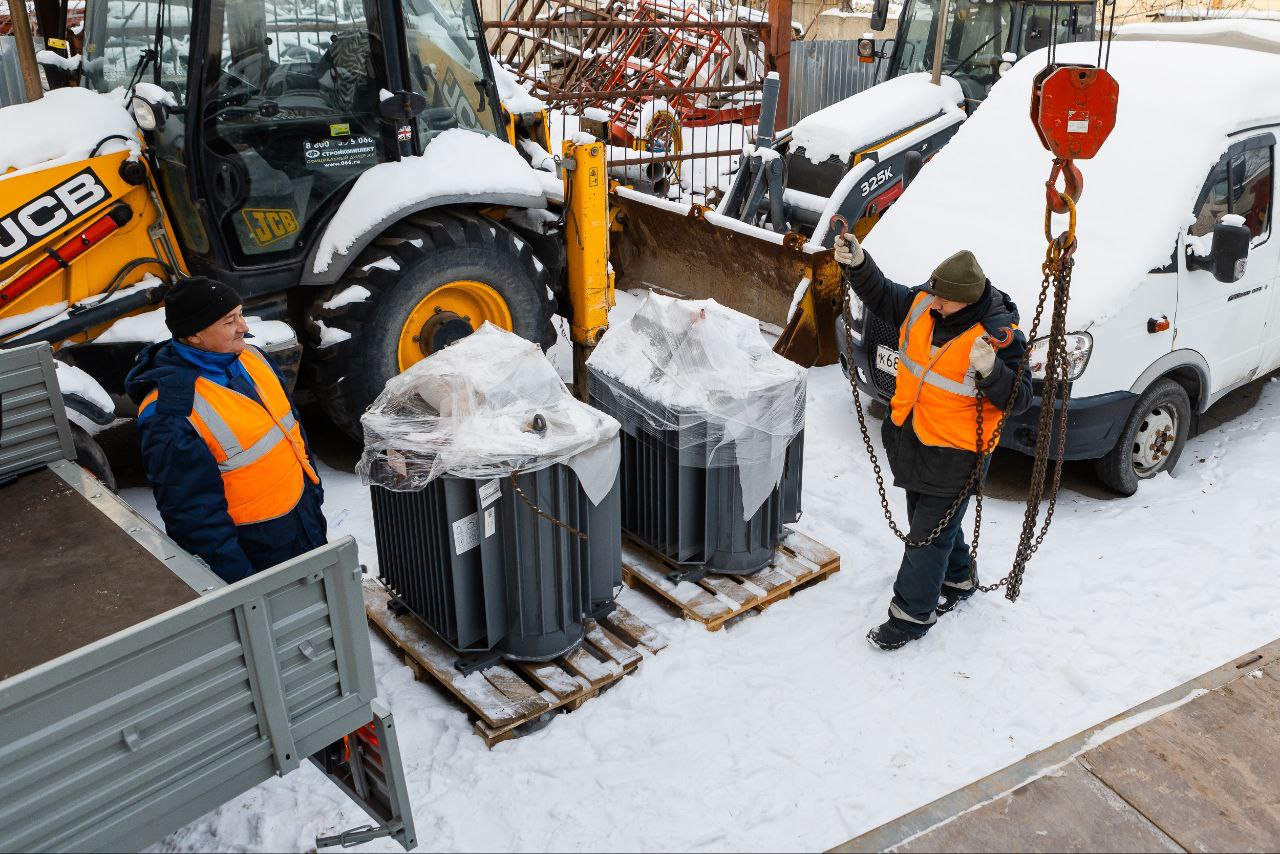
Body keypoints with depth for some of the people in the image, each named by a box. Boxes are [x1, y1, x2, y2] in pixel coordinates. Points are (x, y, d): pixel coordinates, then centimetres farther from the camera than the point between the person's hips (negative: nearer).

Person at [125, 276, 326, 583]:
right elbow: (192, 508, -23)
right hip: (252, 551, -8)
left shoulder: (250, 358, -2)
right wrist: (238, 580, -20)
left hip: (305, 519, 8)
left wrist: (313, 486, 17)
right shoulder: (168, 414, -26)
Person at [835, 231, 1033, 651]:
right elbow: (883, 297, 13)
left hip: (955, 452, -7)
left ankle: (912, 612, 14)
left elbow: (1018, 399, -19)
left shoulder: (1000, 336, -21)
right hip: (911, 437, 7)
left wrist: (991, 372, -38)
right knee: (931, 521, 24)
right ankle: (957, 580, 47)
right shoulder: (921, 303, -5)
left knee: (929, 534, 1)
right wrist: (858, 265, -4)